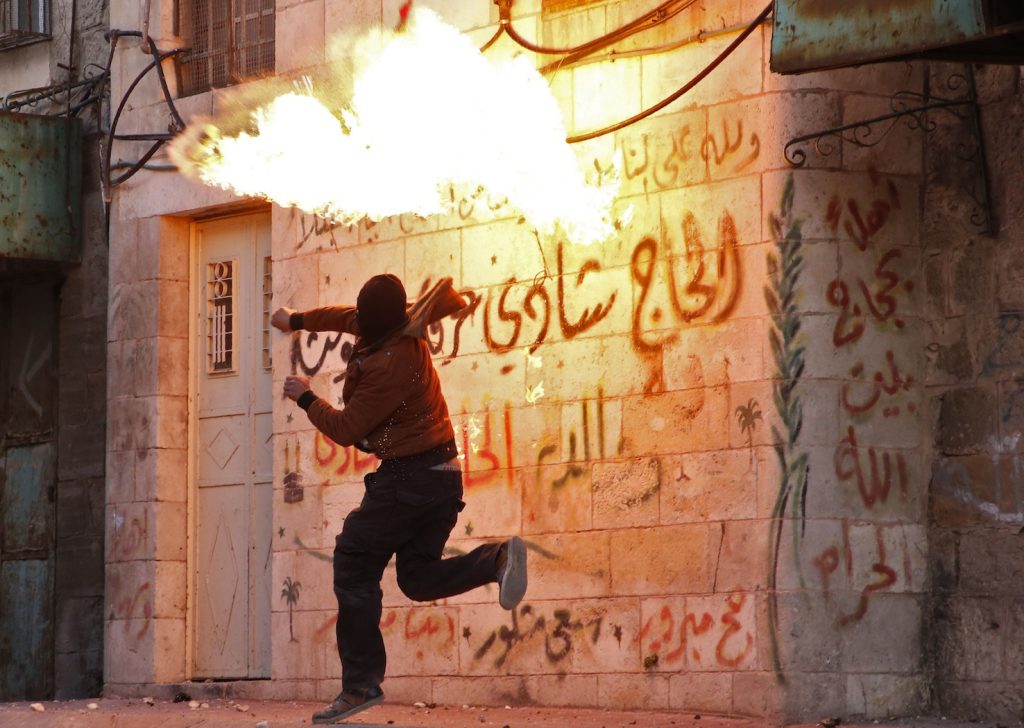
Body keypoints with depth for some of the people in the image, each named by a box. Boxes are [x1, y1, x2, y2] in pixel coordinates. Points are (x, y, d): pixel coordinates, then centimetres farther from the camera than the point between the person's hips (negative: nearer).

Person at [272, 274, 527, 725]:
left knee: (355, 565, -2)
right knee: (418, 577, 13)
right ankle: (497, 560, -9)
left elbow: (346, 430, -15)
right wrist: (298, 321, 35)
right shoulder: (405, 329, 3)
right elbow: (348, 318, 25)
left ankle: (360, 683, -4)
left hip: (407, 478, -10)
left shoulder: (389, 366, -23)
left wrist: (306, 399, 0)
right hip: (442, 474, 10)